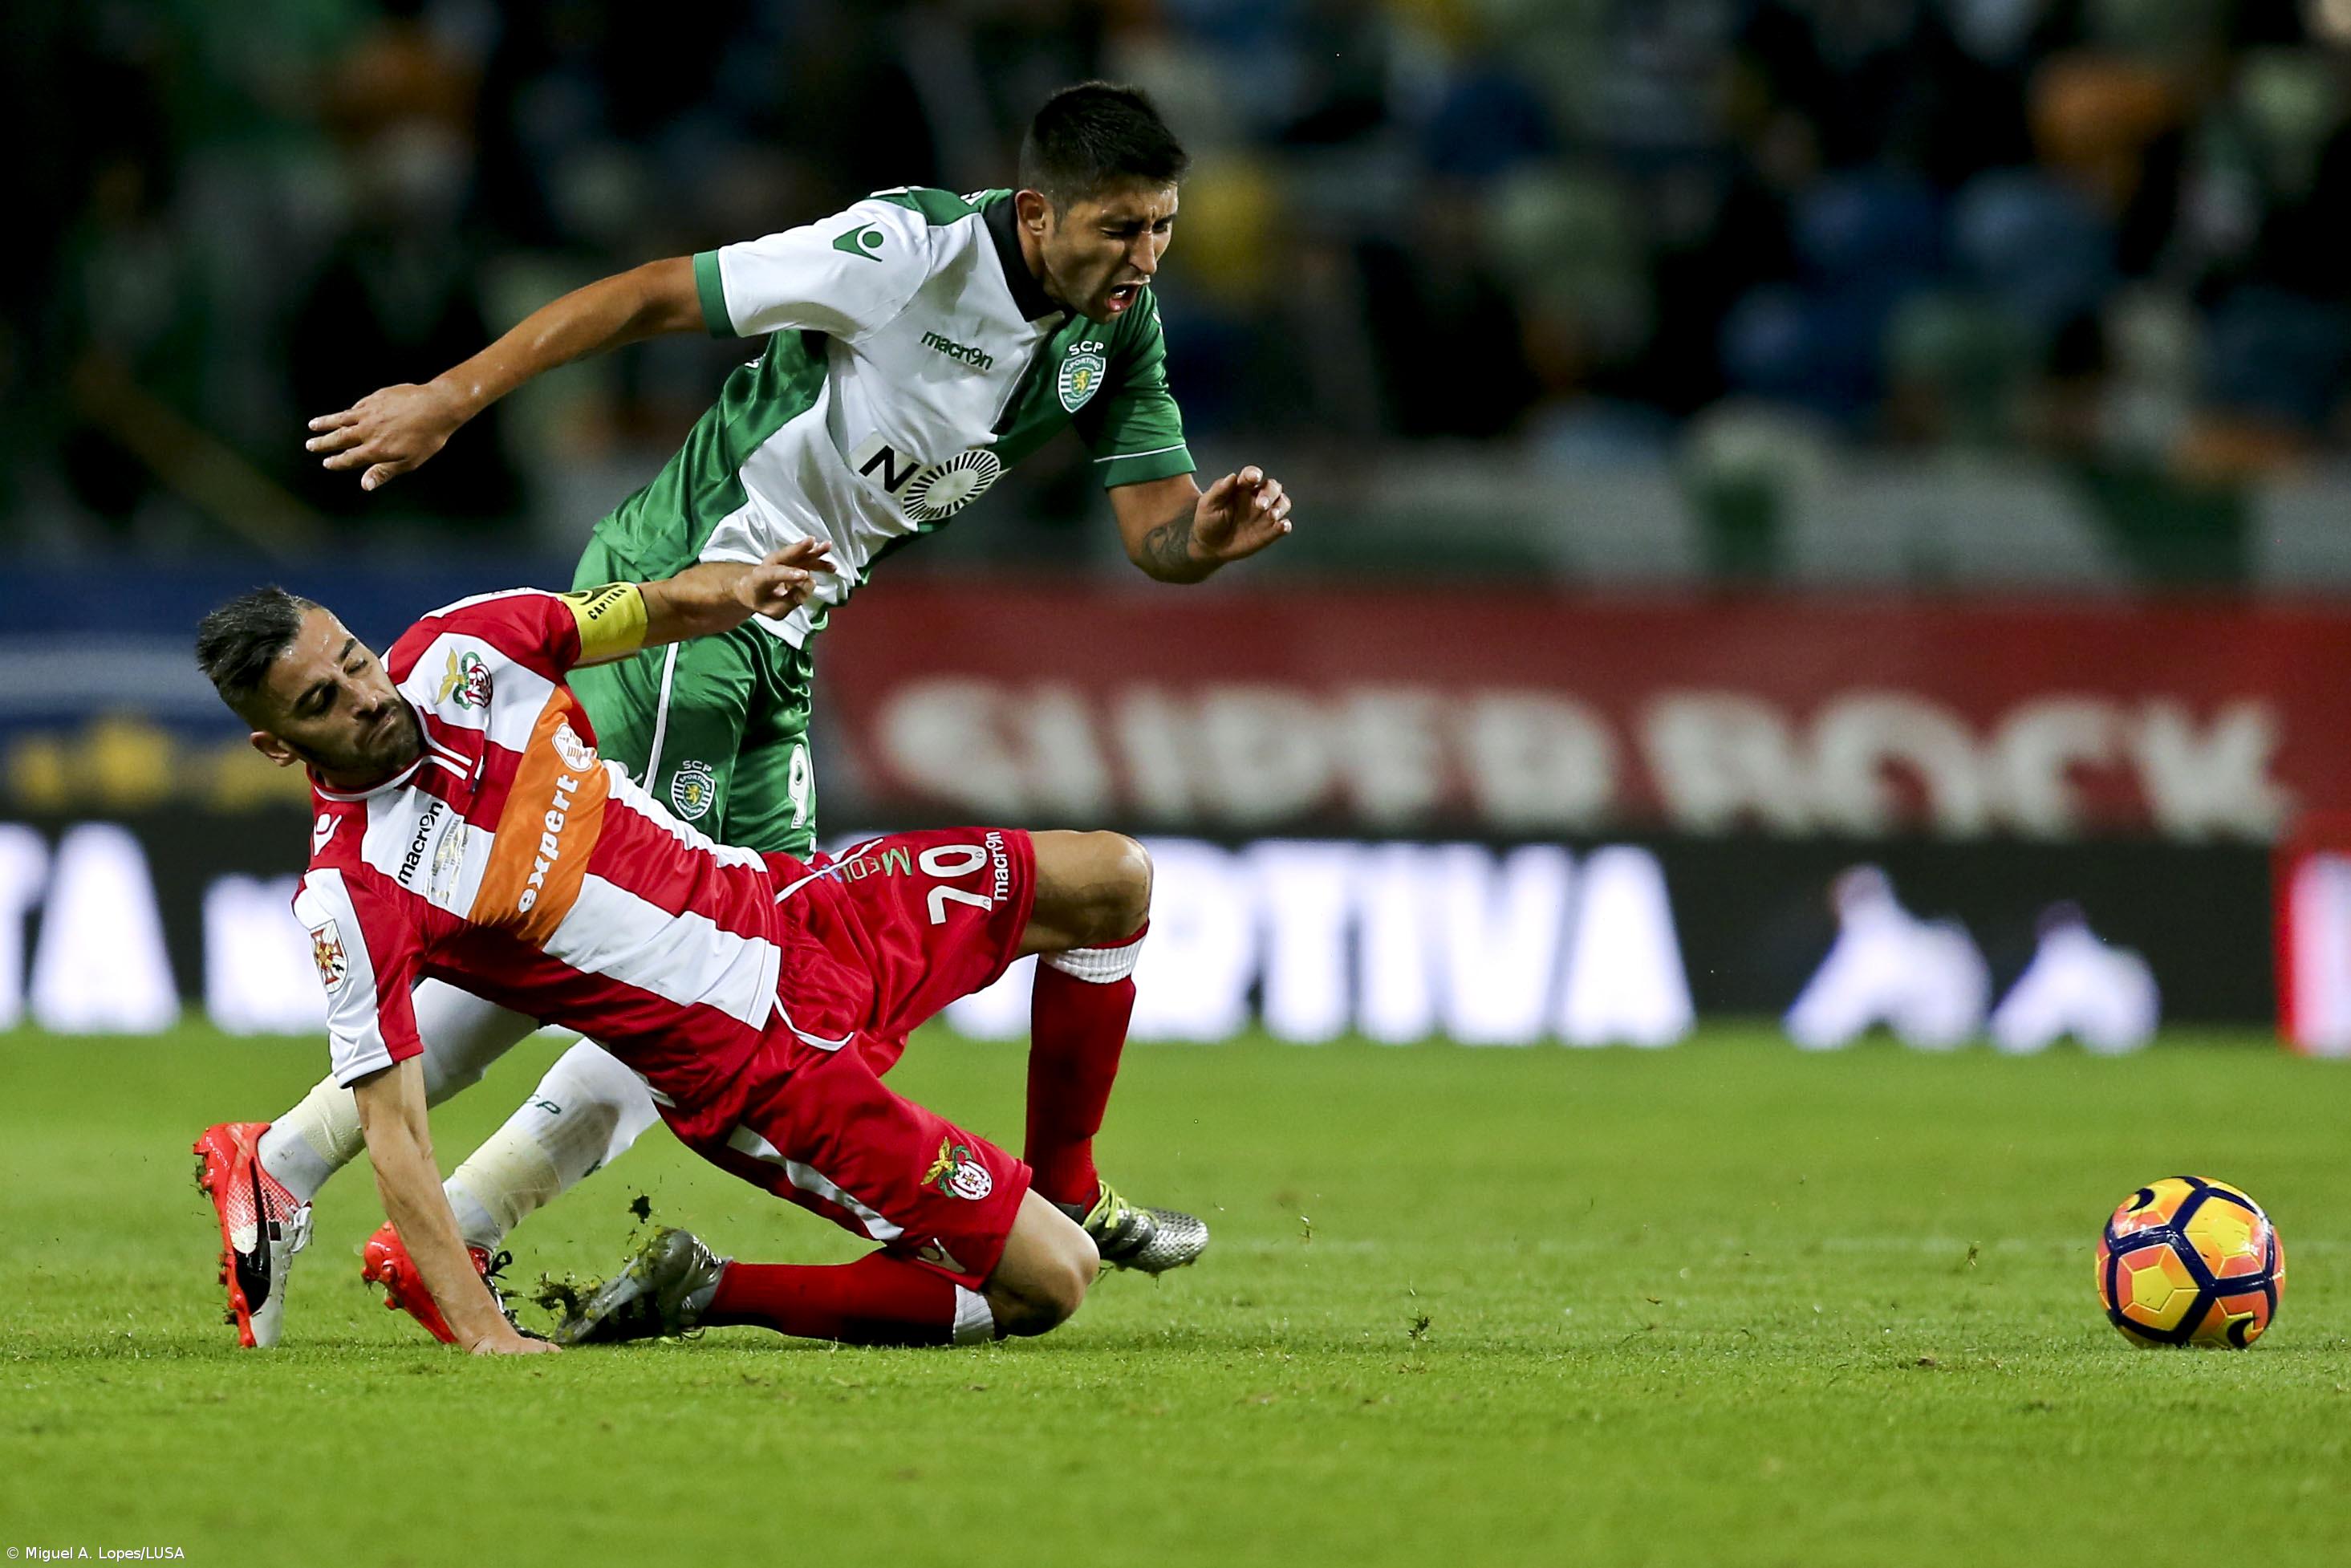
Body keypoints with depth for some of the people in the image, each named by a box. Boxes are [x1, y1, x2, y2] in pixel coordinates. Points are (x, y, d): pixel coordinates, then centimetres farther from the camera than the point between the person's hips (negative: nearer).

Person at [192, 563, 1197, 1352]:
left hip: (794, 910, 7)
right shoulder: (352, 897, -25)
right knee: (1046, 1288, -10)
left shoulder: (459, 651, -8)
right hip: (761, 1068, -7)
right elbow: (392, 1133, -25)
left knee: (1110, 881, 12)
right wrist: (483, 1335, -33)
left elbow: (637, 616, 9)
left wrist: (718, 591, -14)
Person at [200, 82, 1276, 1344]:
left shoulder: (1118, 329, 1)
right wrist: (449, 398, -14)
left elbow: (1154, 531, 1)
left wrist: (1212, 534, -24)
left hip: (778, 641, 8)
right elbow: (656, 295, -15)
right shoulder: (912, 249, -20)